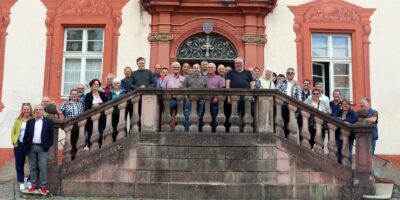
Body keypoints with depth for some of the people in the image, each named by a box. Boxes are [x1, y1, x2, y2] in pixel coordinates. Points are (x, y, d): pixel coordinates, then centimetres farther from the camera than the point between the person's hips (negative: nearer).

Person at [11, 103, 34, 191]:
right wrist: (14, 142, 3)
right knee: (19, 164, 8)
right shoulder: (18, 120, 6)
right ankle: (21, 182, 19)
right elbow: (13, 132, 11)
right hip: (19, 145, 3)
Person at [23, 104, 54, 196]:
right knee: (32, 167, 8)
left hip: (42, 148, -3)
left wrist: (48, 146, -6)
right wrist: (25, 146, -1)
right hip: (31, 147, 3)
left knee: (42, 167, -5)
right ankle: (34, 185, 16)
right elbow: (26, 135, 8)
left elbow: (51, 135, 2)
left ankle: (42, 186, 2)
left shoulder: (48, 121, 3)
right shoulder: (29, 122, 9)